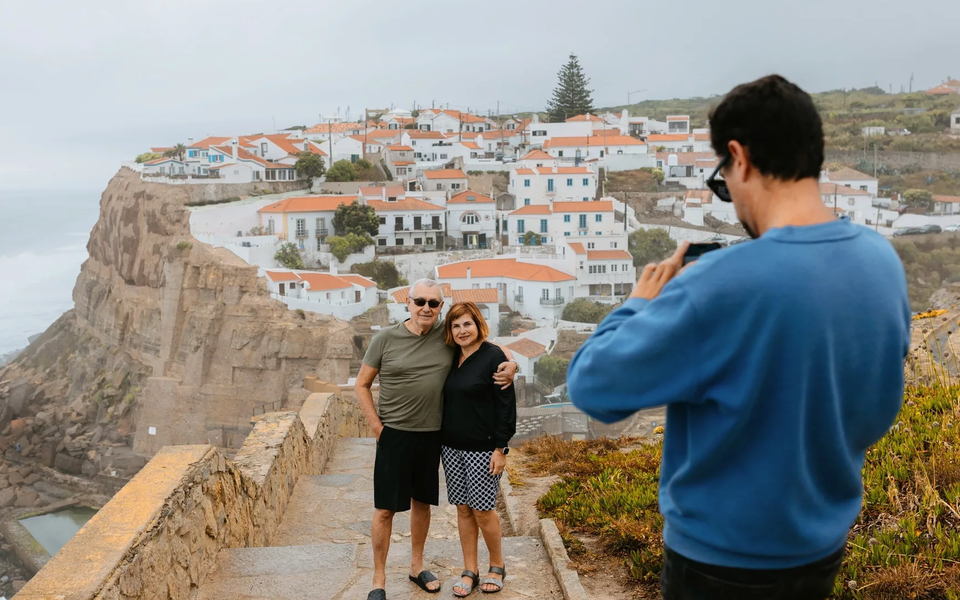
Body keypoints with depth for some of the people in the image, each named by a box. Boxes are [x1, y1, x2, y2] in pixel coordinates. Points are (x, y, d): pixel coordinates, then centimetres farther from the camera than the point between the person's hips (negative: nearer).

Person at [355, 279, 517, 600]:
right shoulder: (385, 338, -7)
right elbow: (362, 385, 0)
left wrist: (510, 363, -14)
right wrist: (377, 428, -6)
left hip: (431, 435, 3)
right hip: (394, 435, -3)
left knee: (422, 502, 17)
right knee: (385, 509, 2)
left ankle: (417, 567, 35)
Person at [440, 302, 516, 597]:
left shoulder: (493, 357, -10)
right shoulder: (451, 359, 8)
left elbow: (506, 404, -12)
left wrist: (501, 448, -15)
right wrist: (442, 439, 12)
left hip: (483, 448, -6)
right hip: (452, 447, 6)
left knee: (482, 510, 0)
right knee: (463, 509, 10)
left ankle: (497, 566, 21)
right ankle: (469, 571, 20)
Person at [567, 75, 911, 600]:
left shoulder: (721, 286, -31)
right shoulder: (882, 260, -8)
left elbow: (592, 386, -21)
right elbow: (877, 410, 7)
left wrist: (641, 305, -6)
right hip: (825, 547, 6)